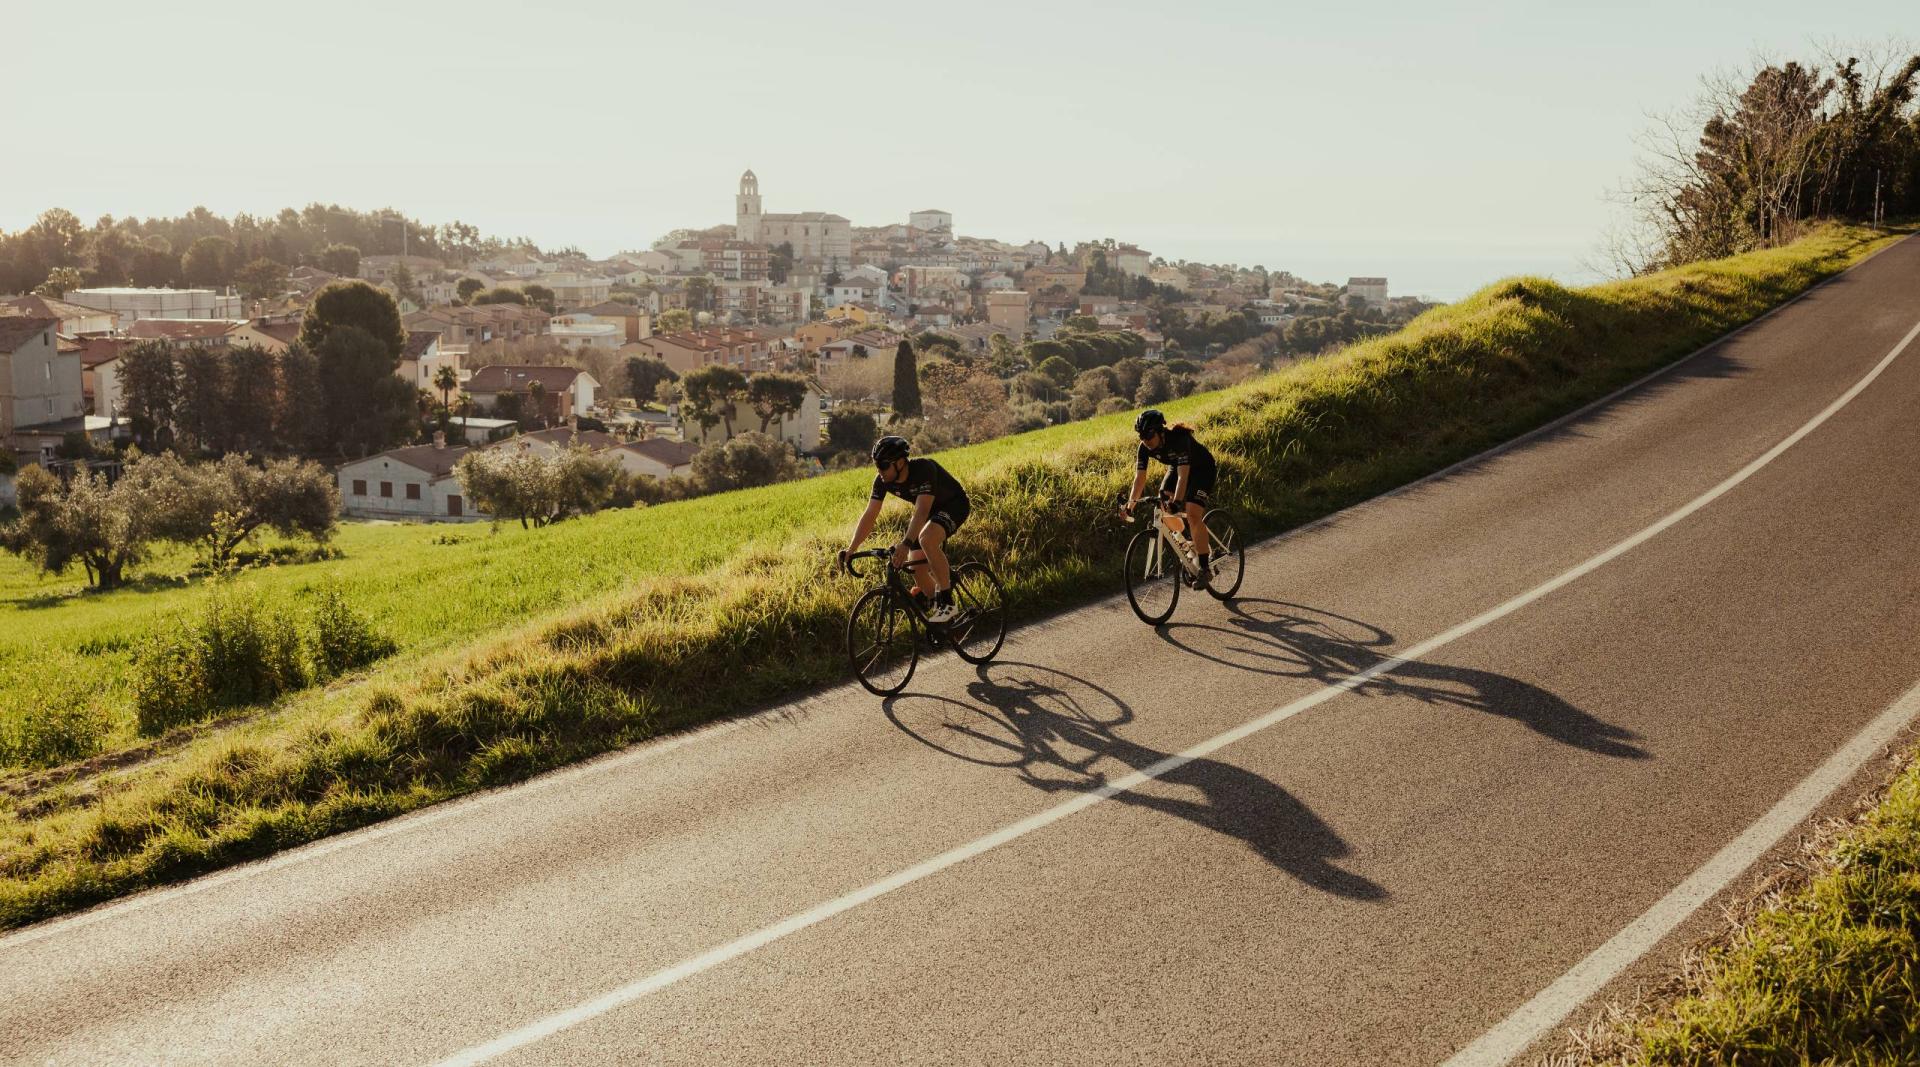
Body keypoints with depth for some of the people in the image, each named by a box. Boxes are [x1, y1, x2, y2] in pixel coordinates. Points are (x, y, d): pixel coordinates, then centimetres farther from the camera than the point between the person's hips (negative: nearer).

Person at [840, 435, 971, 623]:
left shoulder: (924, 469, -35)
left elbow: (921, 511, -45)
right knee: (916, 568, -3)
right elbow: (869, 516, -15)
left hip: (954, 504, -7)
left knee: (926, 539, -35)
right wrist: (851, 549, -25)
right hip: (930, 509, 7)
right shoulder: (883, 480, -16)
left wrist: (906, 544, -57)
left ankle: (947, 602, -25)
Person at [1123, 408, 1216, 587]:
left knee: (1193, 514, -22)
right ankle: (1192, 547, 10)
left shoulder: (1179, 439, -37)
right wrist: (1131, 503, -30)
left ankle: (1204, 569, -17)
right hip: (1175, 468, 7)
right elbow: (1140, 477, -19)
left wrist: (1177, 501, -56)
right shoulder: (1145, 447, -19)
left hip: (1202, 469, -7)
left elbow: (1183, 475, -44)